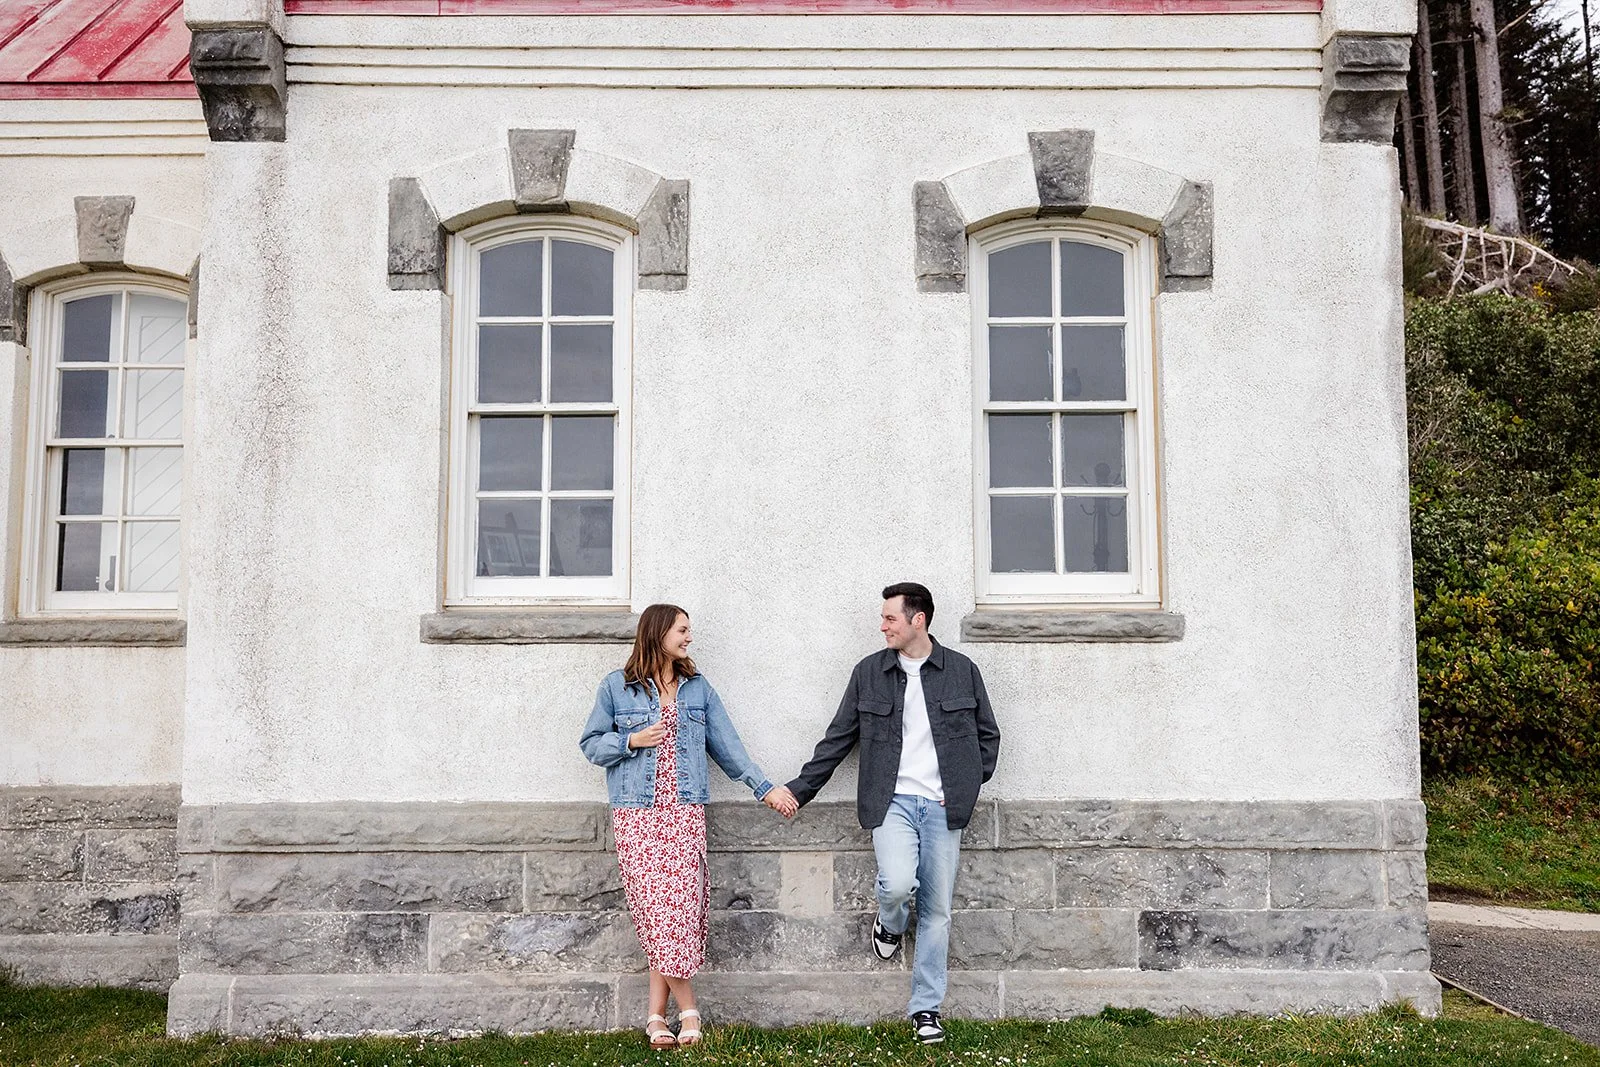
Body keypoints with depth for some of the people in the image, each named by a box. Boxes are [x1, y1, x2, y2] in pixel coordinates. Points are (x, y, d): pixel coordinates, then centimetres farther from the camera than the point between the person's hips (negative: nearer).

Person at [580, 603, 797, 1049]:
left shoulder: (697, 687, 13)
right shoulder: (617, 686, 4)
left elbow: (727, 744, 14)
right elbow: (591, 743, 8)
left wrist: (763, 787, 11)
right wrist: (632, 741, -9)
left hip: (685, 812, 2)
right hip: (636, 813, -2)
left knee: (679, 903, -6)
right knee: (653, 903, -7)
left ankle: (656, 1015, 3)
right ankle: (688, 1009, 3)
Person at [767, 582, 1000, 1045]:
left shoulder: (961, 671, 3)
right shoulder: (869, 672, 4)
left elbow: (988, 735, 13)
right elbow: (838, 739, 9)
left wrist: (966, 786, 2)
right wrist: (799, 789, 7)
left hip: (942, 805, 1)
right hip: (893, 800, -1)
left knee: (937, 910, 4)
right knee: (896, 883, -24)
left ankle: (926, 1008, 19)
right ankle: (890, 923, 14)